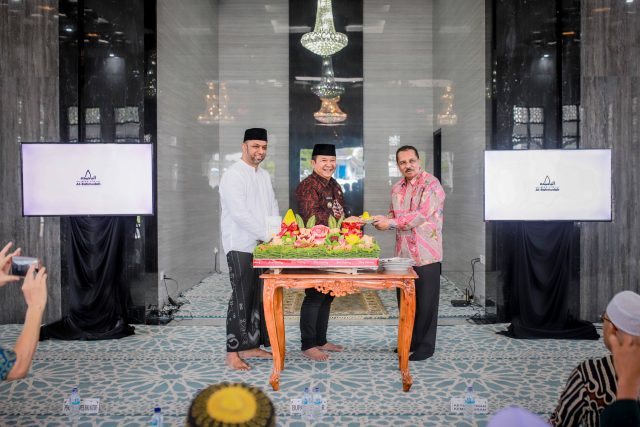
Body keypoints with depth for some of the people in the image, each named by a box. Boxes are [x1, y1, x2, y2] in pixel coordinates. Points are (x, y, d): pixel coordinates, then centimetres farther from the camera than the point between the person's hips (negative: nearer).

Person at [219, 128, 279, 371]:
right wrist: (267, 235, -20)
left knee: (259, 298, 9)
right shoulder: (233, 175, -9)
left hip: (263, 246, 7)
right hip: (241, 247, -7)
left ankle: (252, 346, 20)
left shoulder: (264, 176, 16)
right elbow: (239, 213, -18)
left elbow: (273, 208, 16)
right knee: (241, 298, -6)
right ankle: (232, 353, 3)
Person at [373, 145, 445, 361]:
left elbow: (422, 215, -20)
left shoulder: (431, 184, -11)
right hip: (403, 253, 7)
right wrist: (383, 220, 0)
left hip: (425, 254, -7)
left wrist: (391, 223, -19)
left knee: (425, 301, 2)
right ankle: (409, 341, 29)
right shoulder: (397, 188, 13)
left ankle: (425, 346, 15)